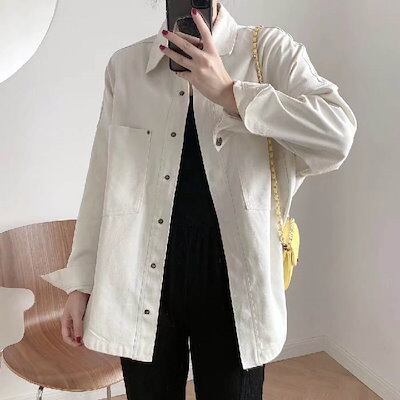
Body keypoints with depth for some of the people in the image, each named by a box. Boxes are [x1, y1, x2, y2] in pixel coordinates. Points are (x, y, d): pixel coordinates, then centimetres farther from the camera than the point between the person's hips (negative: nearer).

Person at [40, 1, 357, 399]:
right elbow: (101, 181, 7)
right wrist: (80, 280, 7)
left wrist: (228, 92, -20)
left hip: (230, 283, -1)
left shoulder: (271, 50, -3)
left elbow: (338, 135, -18)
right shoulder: (124, 65, 4)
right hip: (140, 285, 2)